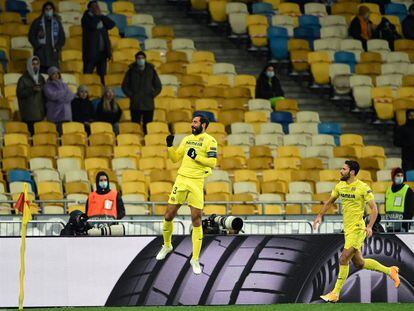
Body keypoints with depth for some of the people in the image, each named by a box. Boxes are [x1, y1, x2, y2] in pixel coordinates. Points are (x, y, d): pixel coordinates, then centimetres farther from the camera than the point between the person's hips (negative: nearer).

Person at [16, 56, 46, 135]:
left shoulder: (41, 78, 16)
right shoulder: (23, 79, 0)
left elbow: (45, 94, 22)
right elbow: (19, 93, -9)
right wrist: (32, 89, -18)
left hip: (39, 113, 5)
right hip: (28, 113, -5)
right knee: (30, 134, -13)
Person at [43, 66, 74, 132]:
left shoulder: (64, 85, 17)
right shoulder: (48, 86, 5)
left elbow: (71, 96, 5)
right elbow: (52, 95, -13)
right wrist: (64, 92, -1)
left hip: (66, 114, 4)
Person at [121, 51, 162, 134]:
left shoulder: (151, 70, 6)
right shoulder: (131, 71, 5)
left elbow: (158, 86, 12)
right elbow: (124, 86, 11)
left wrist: (152, 95, 1)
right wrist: (131, 95, -1)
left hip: (148, 105, 0)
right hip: (135, 105, 0)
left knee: (148, 128, -1)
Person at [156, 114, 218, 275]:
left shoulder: (210, 141, -3)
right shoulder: (187, 139, 15)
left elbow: (212, 162, -12)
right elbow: (175, 158, 17)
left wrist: (196, 157, -20)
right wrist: (169, 146, 2)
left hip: (197, 183, -5)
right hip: (181, 179, 5)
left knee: (196, 220, -4)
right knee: (168, 216, 4)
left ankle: (195, 259, 4)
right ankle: (167, 245, 31)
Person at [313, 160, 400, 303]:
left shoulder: (363, 188, -13)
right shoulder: (340, 186, 8)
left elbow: (374, 209, -12)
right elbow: (329, 201, 22)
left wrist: (369, 226, -24)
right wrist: (319, 216, 12)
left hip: (357, 229, -8)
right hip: (348, 229, 8)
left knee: (343, 259, -13)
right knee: (359, 263, 14)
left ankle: (335, 293, -6)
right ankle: (390, 271, 32)